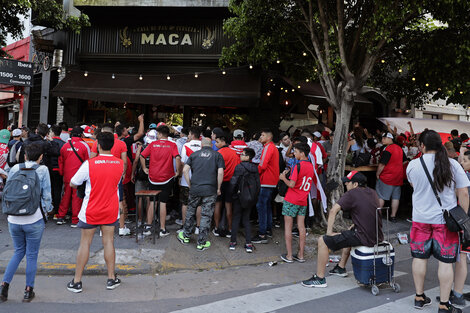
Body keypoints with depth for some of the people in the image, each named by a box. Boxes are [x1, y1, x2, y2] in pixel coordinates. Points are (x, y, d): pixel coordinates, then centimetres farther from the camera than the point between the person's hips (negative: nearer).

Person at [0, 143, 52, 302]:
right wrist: (47, 210, 12)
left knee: (18, 252, 21)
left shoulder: (14, 168, 4)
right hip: (34, 219, -3)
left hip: (14, 219, 3)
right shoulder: (42, 170, -6)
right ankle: (28, 291, 16)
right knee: (32, 255, 9)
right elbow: (46, 195, -6)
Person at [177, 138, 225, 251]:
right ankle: (201, 243, 10)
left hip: (195, 189, 2)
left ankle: (185, 236, 32)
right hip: (210, 190, -2)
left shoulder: (194, 154, 9)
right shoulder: (217, 155, 4)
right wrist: (218, 188, 1)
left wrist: (190, 185, 9)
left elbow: (185, 170, 1)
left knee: (190, 212, 20)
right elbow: (220, 173, -8)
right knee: (206, 216, 5)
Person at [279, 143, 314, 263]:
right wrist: (290, 173, 13)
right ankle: (300, 255, 15)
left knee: (288, 226, 3)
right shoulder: (311, 166, 8)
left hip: (291, 200, -6)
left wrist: (283, 178, -2)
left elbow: (291, 184, -20)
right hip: (303, 200, 7)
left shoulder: (298, 166, -16)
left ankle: (289, 256, 6)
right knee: (301, 226, 9)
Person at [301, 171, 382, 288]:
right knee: (348, 234, 38)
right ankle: (341, 268, 45)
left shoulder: (352, 194, -10)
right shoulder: (372, 193, 13)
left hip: (364, 238, -9)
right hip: (377, 236, 9)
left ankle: (319, 279, 4)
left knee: (323, 241, -2)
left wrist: (329, 231, -10)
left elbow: (333, 210, -17)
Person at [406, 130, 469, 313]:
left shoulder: (413, 165, -4)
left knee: (420, 258, 12)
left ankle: (419, 297, 26)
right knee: (445, 262, 6)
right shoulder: (452, 164, -7)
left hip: (421, 219, 2)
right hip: (446, 220, -1)